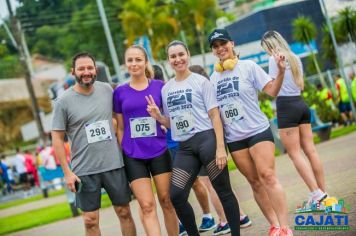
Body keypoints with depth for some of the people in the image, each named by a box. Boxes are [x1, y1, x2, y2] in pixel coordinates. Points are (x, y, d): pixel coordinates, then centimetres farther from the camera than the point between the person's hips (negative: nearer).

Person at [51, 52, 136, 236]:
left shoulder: (107, 89, 3)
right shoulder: (63, 101, -7)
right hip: (84, 171, -3)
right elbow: (57, 139, -4)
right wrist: (67, 172, -8)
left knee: (124, 212, 11)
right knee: (91, 220, 3)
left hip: (114, 165, 3)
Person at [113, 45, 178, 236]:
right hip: (133, 156, 0)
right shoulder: (120, 92, 2)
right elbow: (120, 128, 7)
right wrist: (122, 153, 5)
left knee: (166, 201, 7)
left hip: (159, 152, 0)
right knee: (147, 206, -2)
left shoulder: (159, 86, 1)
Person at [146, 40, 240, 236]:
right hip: (185, 147, 4)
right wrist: (158, 117, -3)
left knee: (223, 191, 1)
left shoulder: (201, 81, 0)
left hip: (207, 140, -4)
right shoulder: (166, 89, 13)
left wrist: (220, 147, -13)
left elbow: (214, 115, -5)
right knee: (176, 196, -6)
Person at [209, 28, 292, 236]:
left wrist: (281, 72, -22)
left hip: (258, 131, -4)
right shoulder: (213, 78, 9)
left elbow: (272, 91, -7)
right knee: (255, 182, 6)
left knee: (268, 176, -13)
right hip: (234, 138, 4)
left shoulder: (248, 67, -3)